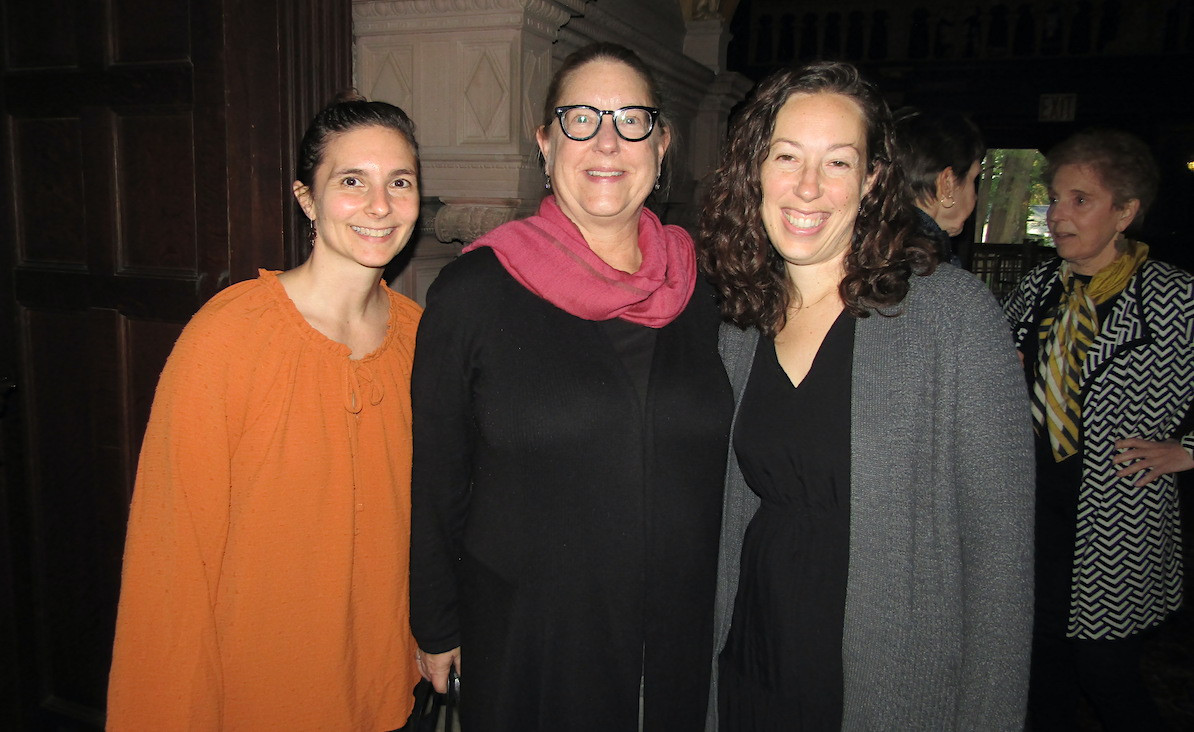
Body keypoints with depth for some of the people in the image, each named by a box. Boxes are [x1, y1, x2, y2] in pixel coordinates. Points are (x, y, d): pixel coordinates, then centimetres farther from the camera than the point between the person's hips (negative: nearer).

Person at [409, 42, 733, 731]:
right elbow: (434, 480, -4)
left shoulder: (702, 291, -1)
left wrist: (728, 616, 9)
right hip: (523, 642, -2)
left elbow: (724, 469, 8)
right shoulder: (472, 291, -10)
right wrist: (438, 629, 0)